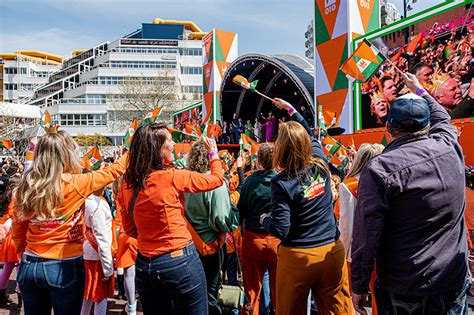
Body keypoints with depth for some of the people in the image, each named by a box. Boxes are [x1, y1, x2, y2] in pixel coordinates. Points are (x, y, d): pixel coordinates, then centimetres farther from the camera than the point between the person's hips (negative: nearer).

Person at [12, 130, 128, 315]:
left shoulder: (26, 186, -1)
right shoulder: (74, 184, -15)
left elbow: (18, 233, 8)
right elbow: (112, 172, -3)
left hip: (30, 266, 5)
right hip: (64, 268, -5)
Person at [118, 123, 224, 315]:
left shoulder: (127, 185, -1)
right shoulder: (172, 177, -16)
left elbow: (130, 230, 10)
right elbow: (217, 179, -1)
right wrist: (213, 152, 15)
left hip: (144, 264, 6)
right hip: (179, 261, -6)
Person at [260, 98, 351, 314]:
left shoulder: (282, 183, -18)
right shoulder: (320, 164, -4)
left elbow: (280, 230, -18)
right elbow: (311, 136, 17)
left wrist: (265, 219, 3)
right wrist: (291, 109, 28)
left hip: (298, 256, -4)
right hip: (332, 251, 4)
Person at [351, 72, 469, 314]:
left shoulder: (379, 169, -20)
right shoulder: (450, 148, -5)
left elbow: (365, 238, -19)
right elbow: (442, 119, 21)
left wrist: (358, 288, -7)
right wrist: (419, 90, 36)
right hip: (454, 285, 5)